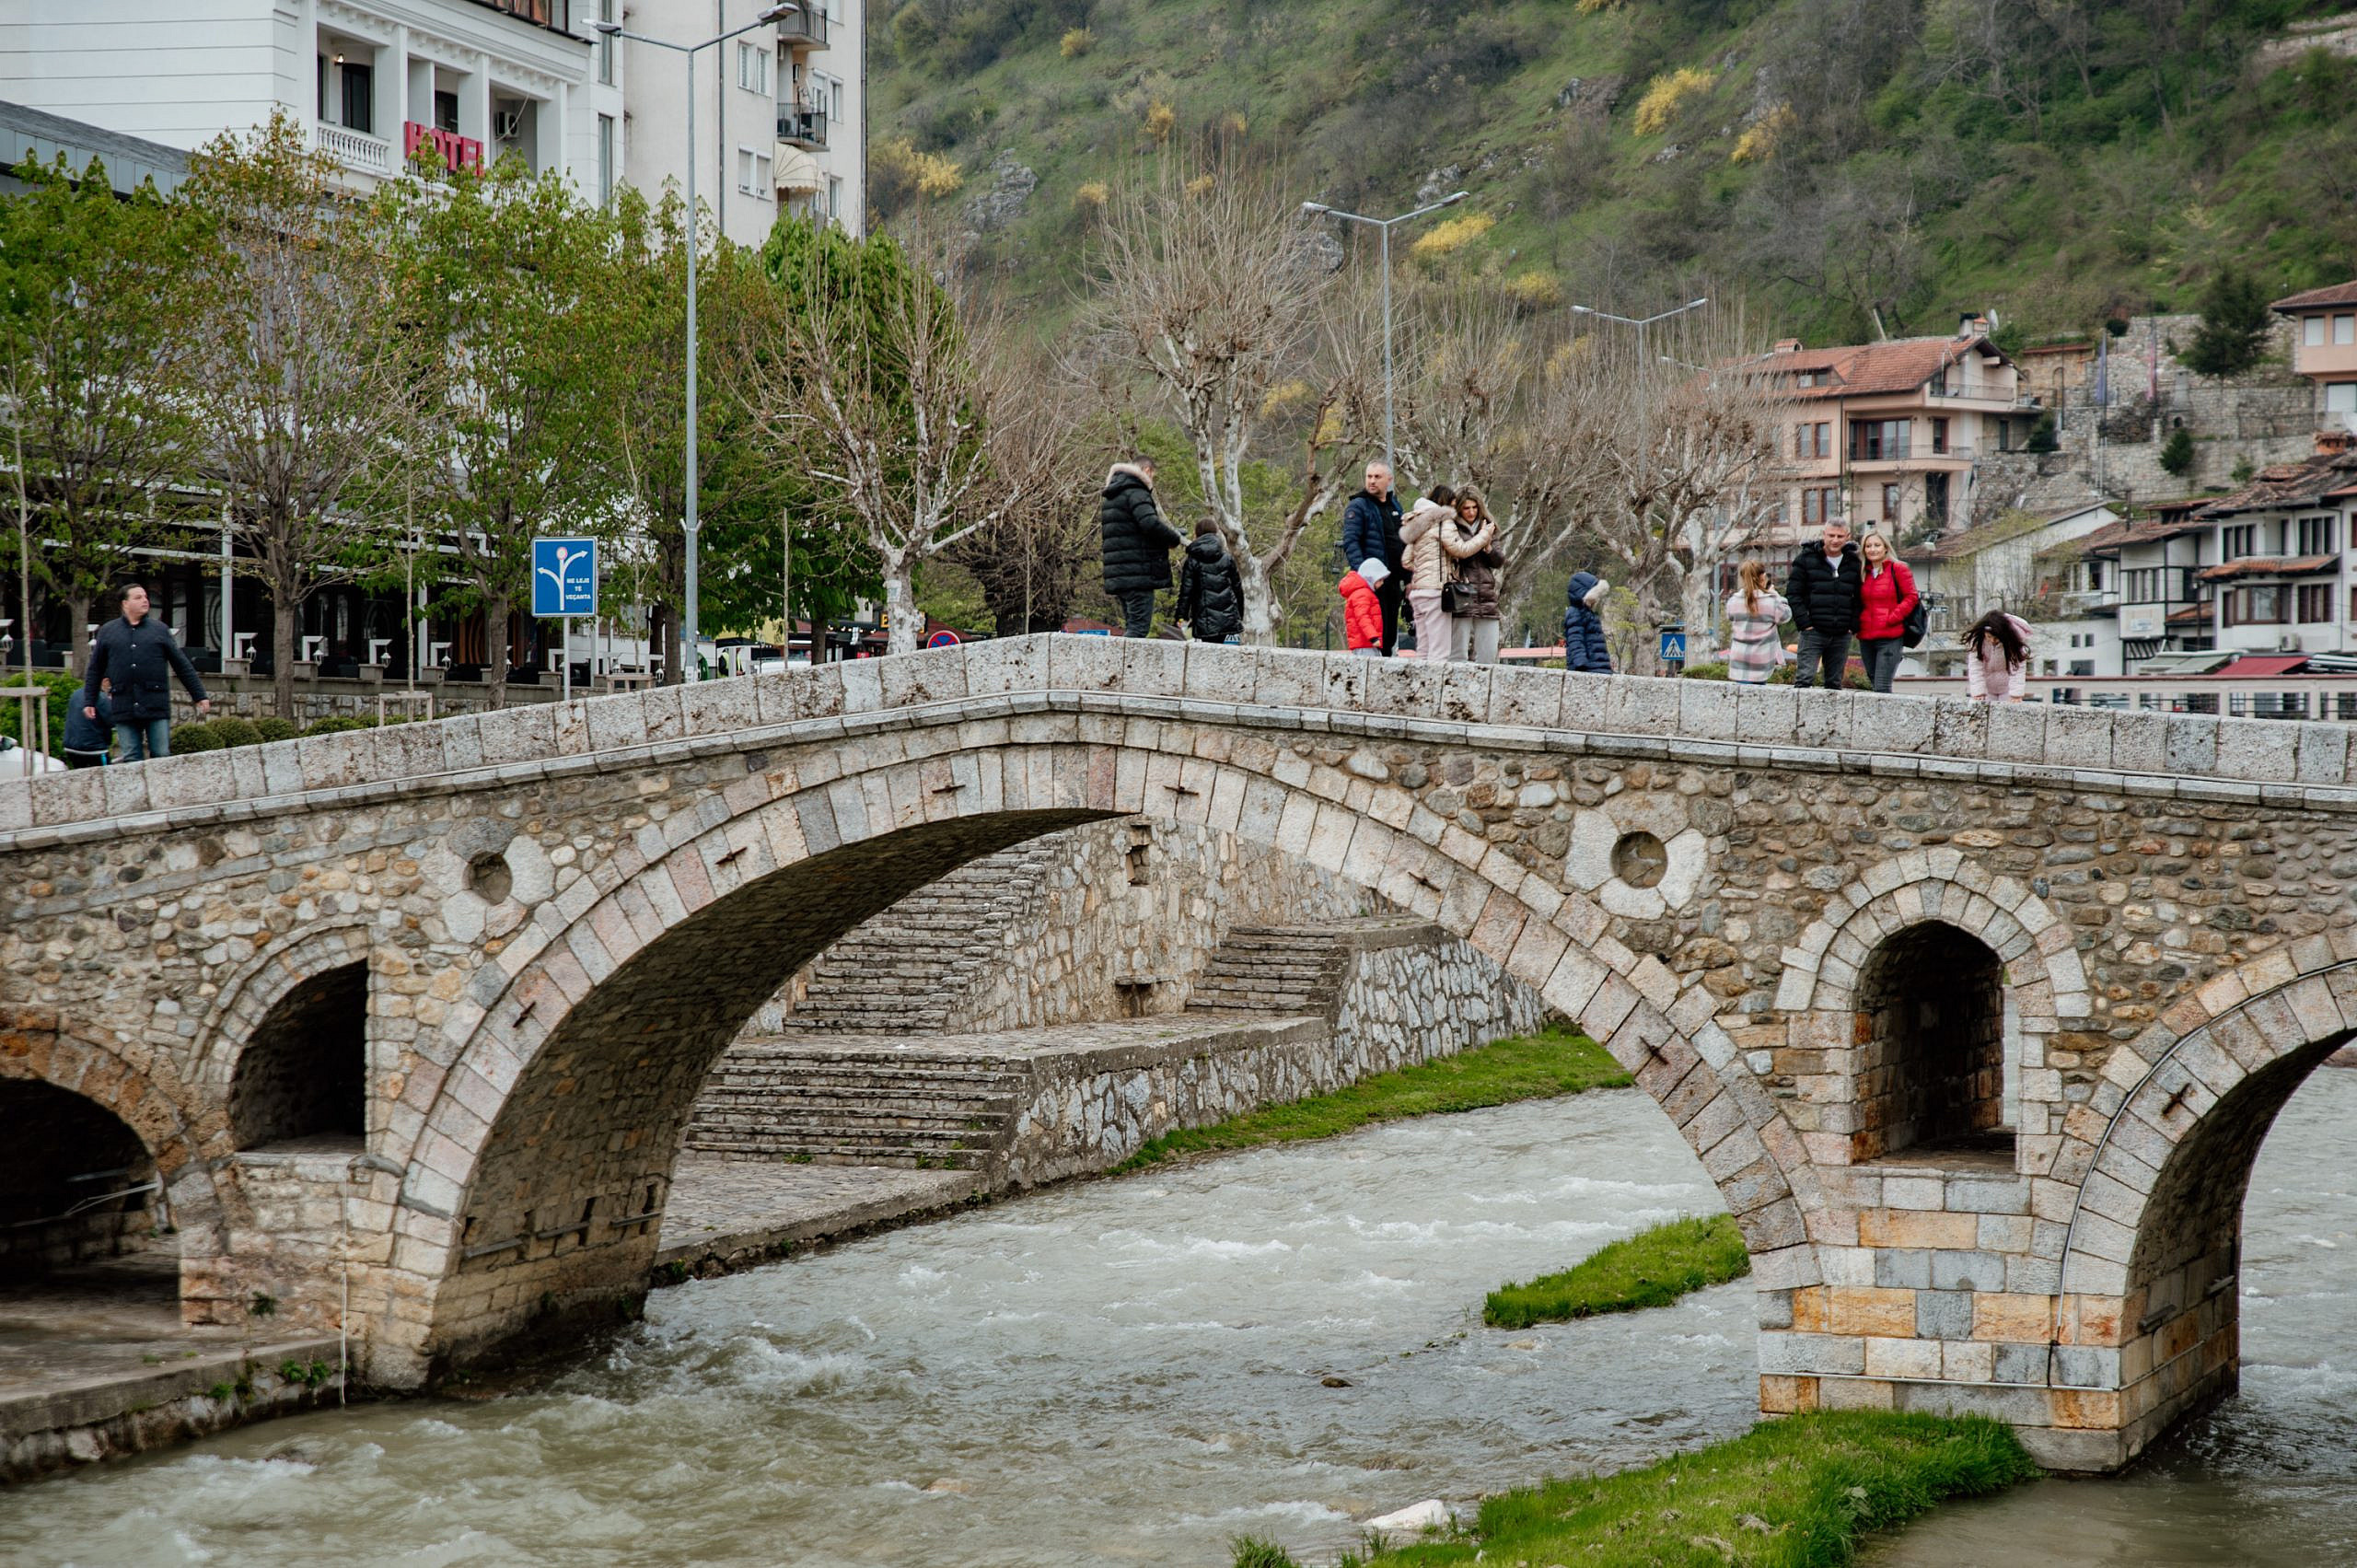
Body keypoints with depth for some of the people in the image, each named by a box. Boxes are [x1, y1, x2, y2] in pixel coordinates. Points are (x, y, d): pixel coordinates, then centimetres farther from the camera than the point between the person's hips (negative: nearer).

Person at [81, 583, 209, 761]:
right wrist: (89, 702, 10)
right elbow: (95, 671, 15)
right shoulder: (107, 632, 11)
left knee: (162, 758, -2)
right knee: (131, 760, 2)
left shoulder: (160, 629, 9)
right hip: (125, 710, 1)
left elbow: (182, 666, 11)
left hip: (157, 707, -1)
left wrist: (200, 696, 8)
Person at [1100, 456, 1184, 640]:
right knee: (1139, 626, -12)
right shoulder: (1136, 493, -8)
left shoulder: (1111, 497, 23)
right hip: (1138, 574, -9)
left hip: (1117, 575, 9)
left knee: (1132, 626, 13)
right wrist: (1175, 540, -6)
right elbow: (1151, 524, -23)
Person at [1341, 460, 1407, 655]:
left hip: (1393, 580, 7)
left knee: (1390, 635, 9)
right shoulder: (1358, 507, -5)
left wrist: (1407, 579, 18)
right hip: (1373, 582, -7)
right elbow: (1350, 543, -15)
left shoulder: (1395, 505, 18)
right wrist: (1366, 573, -26)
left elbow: (1403, 544, 24)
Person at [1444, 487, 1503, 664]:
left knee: (1487, 656, 1)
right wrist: (1483, 537, -9)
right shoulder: (1452, 528, 2)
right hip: (1461, 598, -5)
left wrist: (1488, 547, -6)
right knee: (1459, 653, -7)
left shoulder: (1487, 527, 18)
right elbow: (1460, 550, -16)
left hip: (1486, 596, 5)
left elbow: (1499, 562, 12)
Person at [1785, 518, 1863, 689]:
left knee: (1835, 683, 6)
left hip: (1842, 635, 3)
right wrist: (1804, 623, -10)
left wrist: (1853, 626, 0)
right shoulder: (1807, 559, 1)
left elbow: (1860, 598, 13)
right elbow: (1793, 593, -1)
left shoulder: (1854, 563, 9)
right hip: (1814, 631, -3)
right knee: (1804, 678, -11)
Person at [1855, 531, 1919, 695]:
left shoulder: (1898, 569, -2)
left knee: (1882, 687, -15)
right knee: (1874, 685, 10)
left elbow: (1911, 597, -5)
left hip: (1890, 638, -6)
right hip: (1866, 637, 6)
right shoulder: (1863, 572, 14)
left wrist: (1891, 618, -13)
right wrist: (1857, 624, 7)